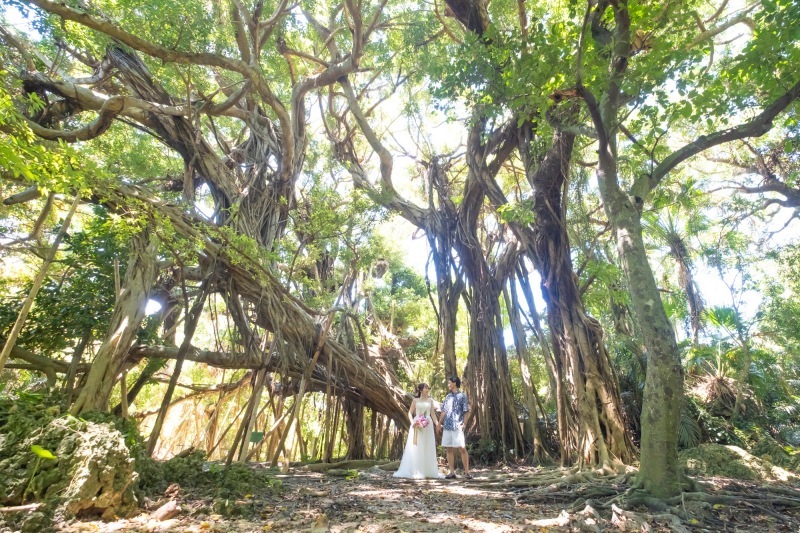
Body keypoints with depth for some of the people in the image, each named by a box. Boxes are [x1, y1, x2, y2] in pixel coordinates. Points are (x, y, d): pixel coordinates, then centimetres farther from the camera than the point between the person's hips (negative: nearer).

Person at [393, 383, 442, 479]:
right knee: (416, 448, -4)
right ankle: (416, 472, 0)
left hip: (428, 426, 3)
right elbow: (410, 413, 2)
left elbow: (432, 414, 9)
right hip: (417, 425, -3)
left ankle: (428, 471, 12)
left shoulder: (430, 401, 11)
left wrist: (437, 424, -4)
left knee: (428, 448, 5)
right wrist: (412, 422, -14)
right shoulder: (415, 400, 4)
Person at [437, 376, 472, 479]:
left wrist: (464, 423, -13)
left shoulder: (462, 396, -2)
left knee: (462, 448, -5)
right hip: (447, 426, 6)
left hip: (458, 427, -6)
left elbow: (466, 411, -5)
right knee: (449, 449, 7)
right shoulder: (448, 396, 14)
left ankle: (467, 472, 4)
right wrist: (440, 422, 12)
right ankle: (451, 472, 14)